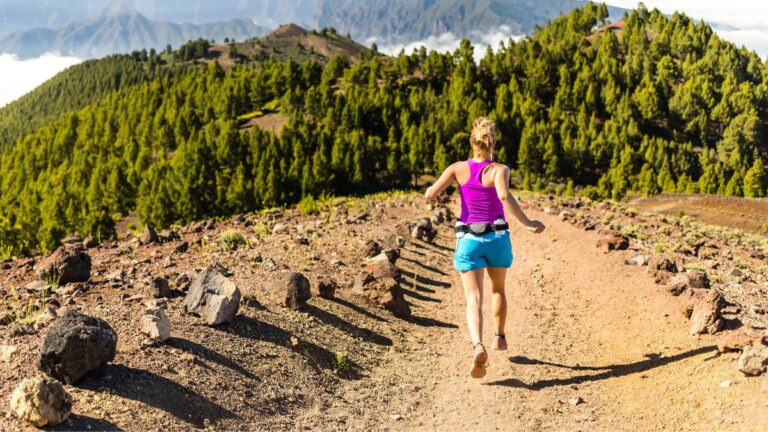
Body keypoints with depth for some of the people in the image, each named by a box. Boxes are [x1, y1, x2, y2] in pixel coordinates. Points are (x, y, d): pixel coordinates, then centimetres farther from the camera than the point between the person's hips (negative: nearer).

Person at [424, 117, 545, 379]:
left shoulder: (458, 168, -3)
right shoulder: (499, 169, -10)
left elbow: (430, 194, -10)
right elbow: (504, 196, -29)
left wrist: (435, 192, 14)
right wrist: (527, 224, -21)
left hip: (468, 240, 0)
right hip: (497, 239, 0)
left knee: (474, 298, -4)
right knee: (498, 289, 26)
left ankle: (478, 346, -28)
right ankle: (499, 337, 41)